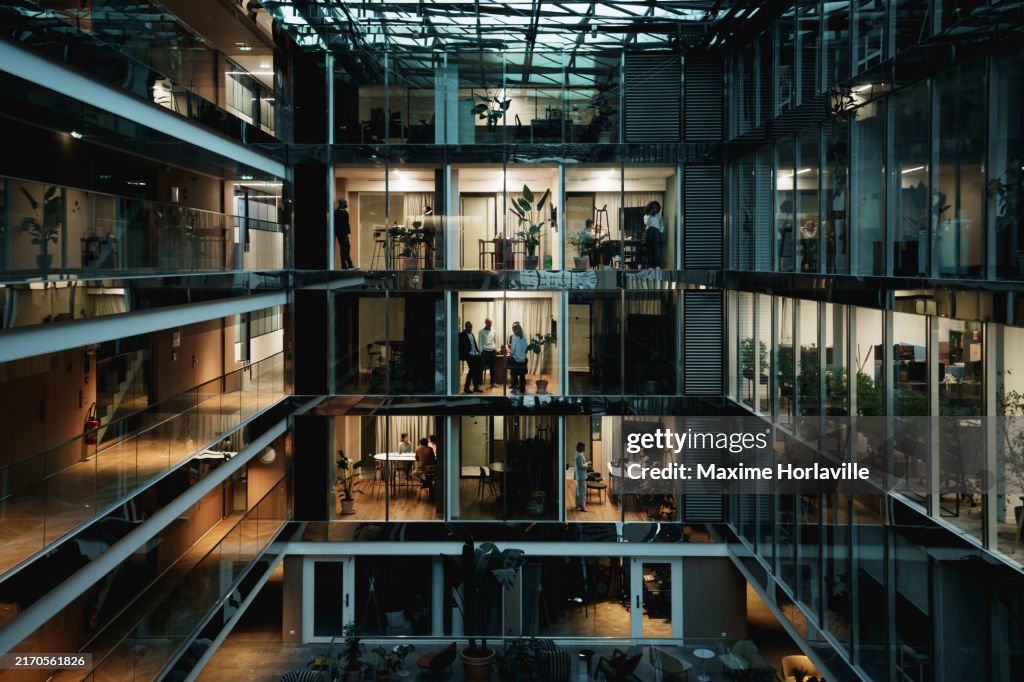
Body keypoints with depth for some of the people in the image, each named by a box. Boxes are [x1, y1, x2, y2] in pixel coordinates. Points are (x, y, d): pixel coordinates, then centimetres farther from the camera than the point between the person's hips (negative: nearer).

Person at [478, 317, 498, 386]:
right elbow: (480, 342, -3)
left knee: (492, 368, 7)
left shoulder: (493, 331, 11)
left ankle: (492, 382, 13)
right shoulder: (482, 331, -1)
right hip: (485, 351, -4)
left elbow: (495, 341, 15)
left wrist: (496, 350, 6)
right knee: (482, 367, -1)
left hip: (492, 351, 4)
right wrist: (481, 351, -10)